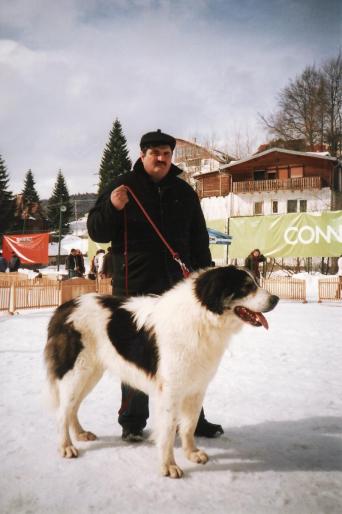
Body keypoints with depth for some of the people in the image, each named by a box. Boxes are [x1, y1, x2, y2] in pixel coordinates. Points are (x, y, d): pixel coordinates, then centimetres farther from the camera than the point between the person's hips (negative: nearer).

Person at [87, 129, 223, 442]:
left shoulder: (184, 191, 12)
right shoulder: (124, 186, 1)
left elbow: (199, 240, 16)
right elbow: (96, 232, -1)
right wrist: (112, 208, -20)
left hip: (178, 287, 3)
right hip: (134, 289, -3)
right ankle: (133, 421, 21)